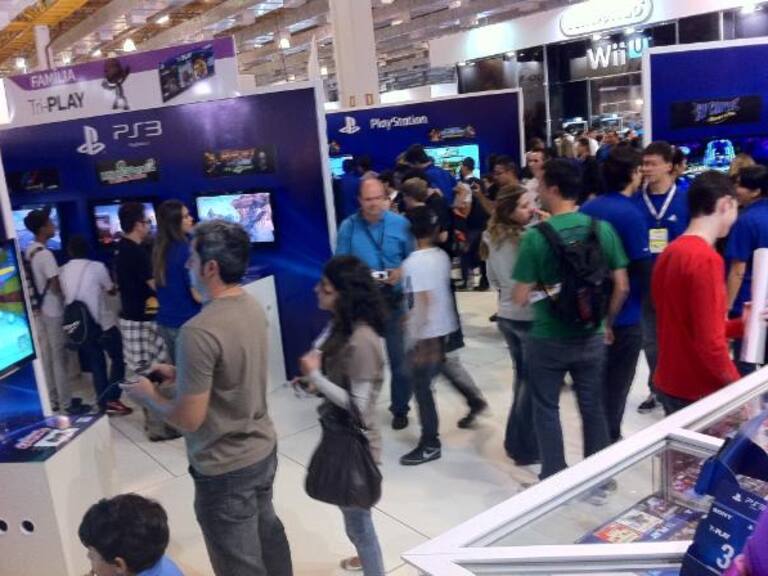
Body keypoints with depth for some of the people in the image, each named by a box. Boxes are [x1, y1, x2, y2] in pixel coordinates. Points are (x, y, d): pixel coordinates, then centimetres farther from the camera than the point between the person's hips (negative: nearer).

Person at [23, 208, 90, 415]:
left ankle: (54, 399, 26)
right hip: (52, 311, -9)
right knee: (59, 358, -1)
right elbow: (56, 287, -22)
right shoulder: (45, 254, -22)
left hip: (38, 310, 9)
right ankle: (67, 404, 7)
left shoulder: (29, 251, 6)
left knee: (46, 356, 15)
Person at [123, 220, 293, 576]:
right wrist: (179, 374, 11)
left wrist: (147, 396, -7)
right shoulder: (252, 306, -3)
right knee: (267, 533, 26)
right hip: (263, 449, 8)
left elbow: (189, 419, -24)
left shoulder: (199, 331, -29)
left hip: (226, 469, -8)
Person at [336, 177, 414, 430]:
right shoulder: (348, 227, -4)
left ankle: (400, 409, 28)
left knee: (399, 359, 9)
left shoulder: (401, 224, -3)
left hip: (394, 301, 0)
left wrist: (401, 273, -19)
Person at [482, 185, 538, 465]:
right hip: (530, 317, -8)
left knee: (522, 376, 20)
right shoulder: (527, 238, -21)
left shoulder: (492, 238, 5)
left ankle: (516, 440, 29)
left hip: (505, 315, 8)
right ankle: (525, 447, 15)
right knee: (532, 381, 5)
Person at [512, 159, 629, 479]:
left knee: (547, 409, 14)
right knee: (593, 408, 17)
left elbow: (520, 299, -14)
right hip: (591, 336, 4)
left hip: (548, 339, -3)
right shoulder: (603, 228, -5)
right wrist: (607, 323, 14)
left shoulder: (536, 236, -17)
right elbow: (621, 287, -1)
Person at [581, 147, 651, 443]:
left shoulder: (587, 209, 1)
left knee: (596, 379, 20)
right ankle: (609, 440, 21)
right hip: (624, 314, -7)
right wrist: (648, 296, 0)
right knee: (617, 382, 9)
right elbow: (643, 269, -20)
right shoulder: (631, 214, -19)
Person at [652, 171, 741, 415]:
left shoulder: (670, 252, 6)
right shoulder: (707, 259, -21)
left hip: (669, 384, 8)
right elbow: (710, 343, -23)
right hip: (698, 393, -8)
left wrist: (740, 324, 14)